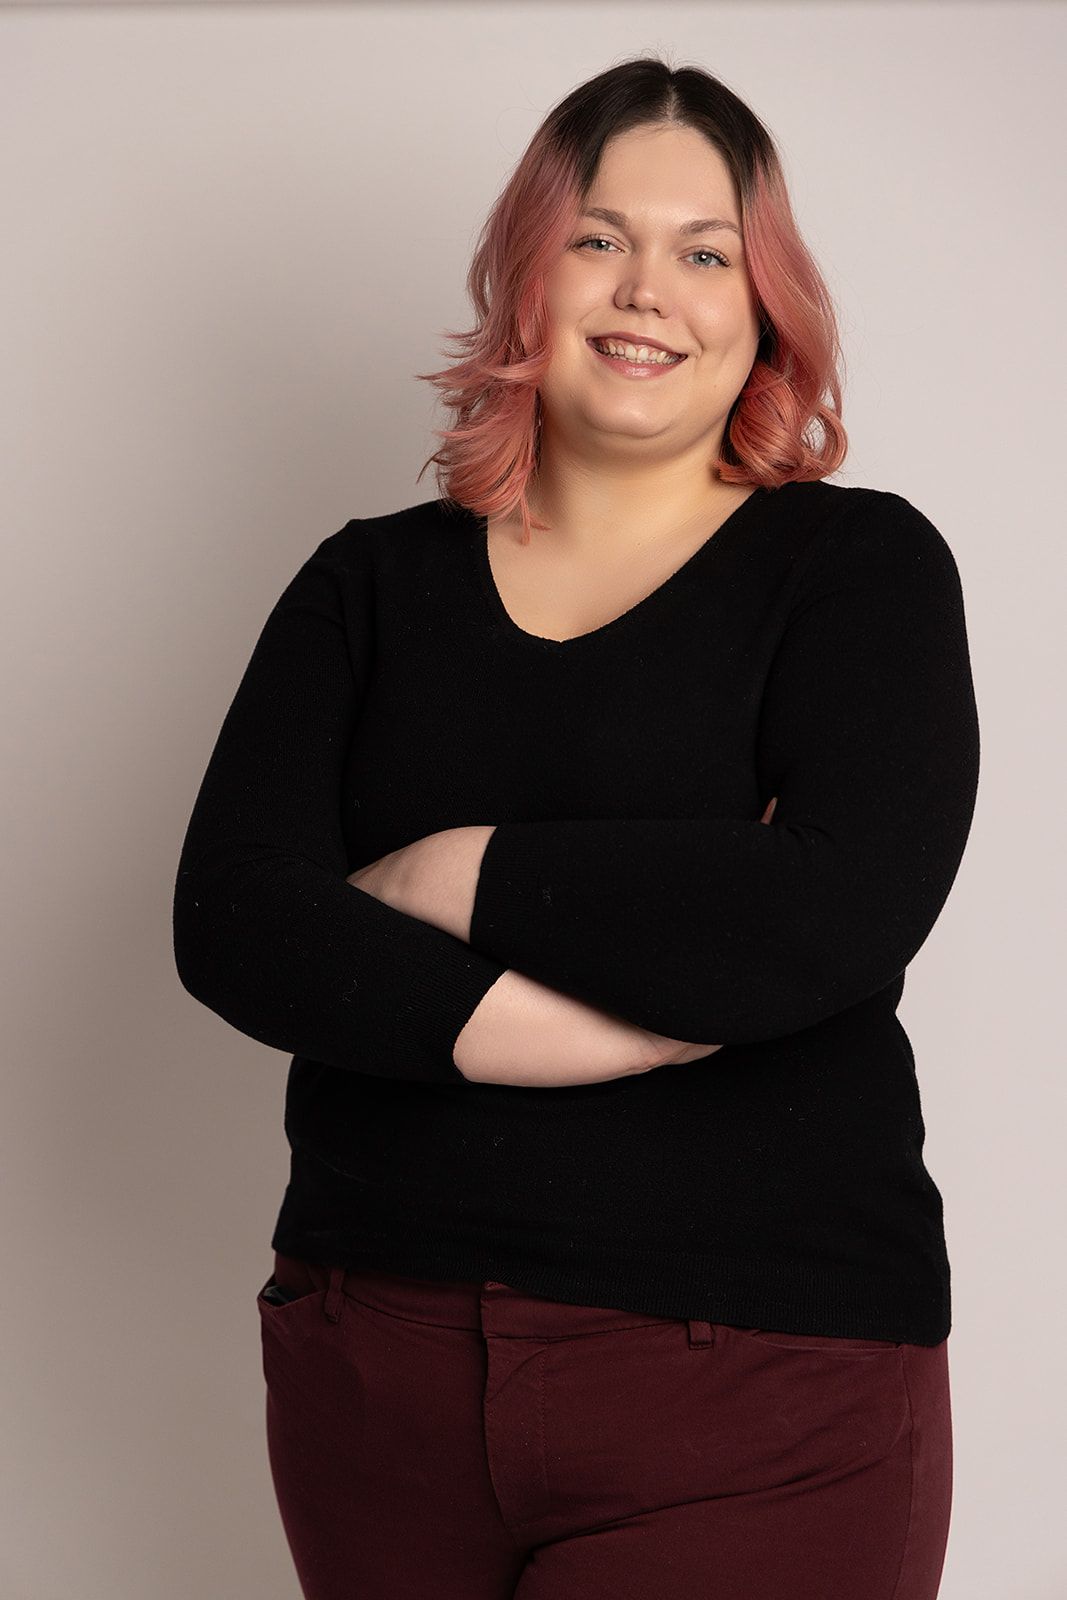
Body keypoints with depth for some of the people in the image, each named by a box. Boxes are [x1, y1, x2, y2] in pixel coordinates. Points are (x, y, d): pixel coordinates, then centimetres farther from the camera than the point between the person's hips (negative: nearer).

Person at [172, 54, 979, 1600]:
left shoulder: (859, 564, -1)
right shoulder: (374, 581, 6)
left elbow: (834, 919, -18)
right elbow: (228, 923, -8)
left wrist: (447, 878, -11)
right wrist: (677, 988, -17)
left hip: (753, 1384, -3)